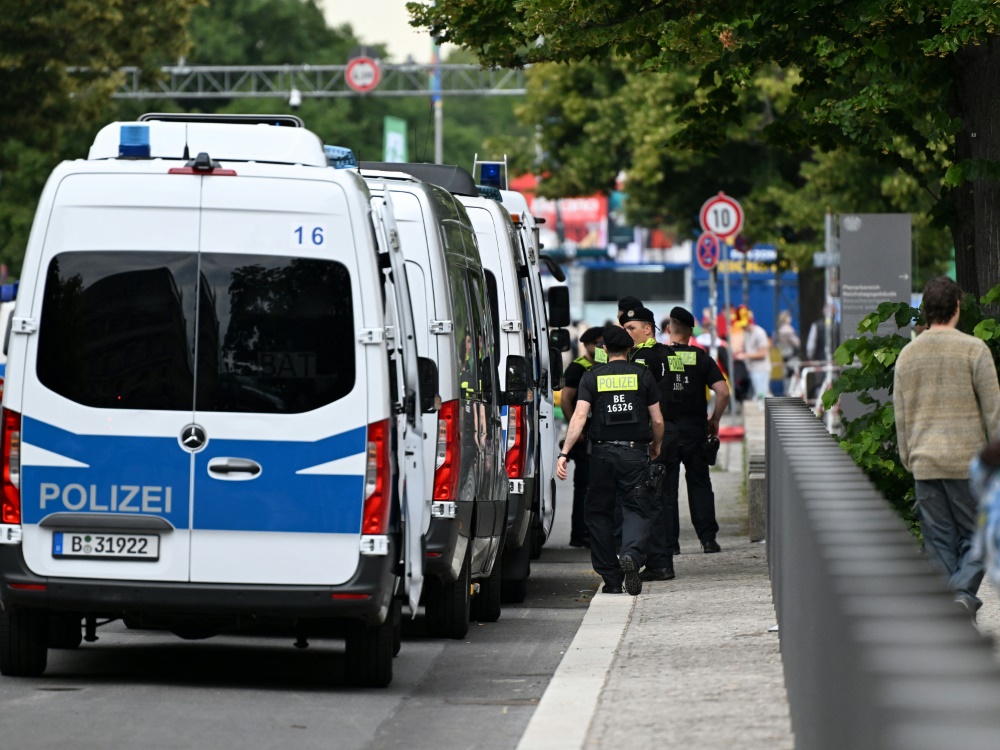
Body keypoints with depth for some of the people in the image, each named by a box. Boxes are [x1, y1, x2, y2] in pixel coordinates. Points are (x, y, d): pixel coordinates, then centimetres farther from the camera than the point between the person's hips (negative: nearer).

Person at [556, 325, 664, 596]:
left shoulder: (592, 378, 2)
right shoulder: (643, 376, 3)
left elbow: (579, 416, -8)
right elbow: (657, 420, 4)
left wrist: (564, 453, -10)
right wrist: (656, 447, 23)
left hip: (602, 453, 0)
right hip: (635, 452, 0)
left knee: (599, 512, 11)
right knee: (635, 509, 2)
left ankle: (611, 577, 9)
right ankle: (631, 555, -28)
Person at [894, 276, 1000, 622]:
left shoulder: (907, 355, 8)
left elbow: (901, 416, 12)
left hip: (925, 463, 4)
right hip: (968, 460, -4)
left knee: (938, 541, 7)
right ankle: (964, 593, -18)